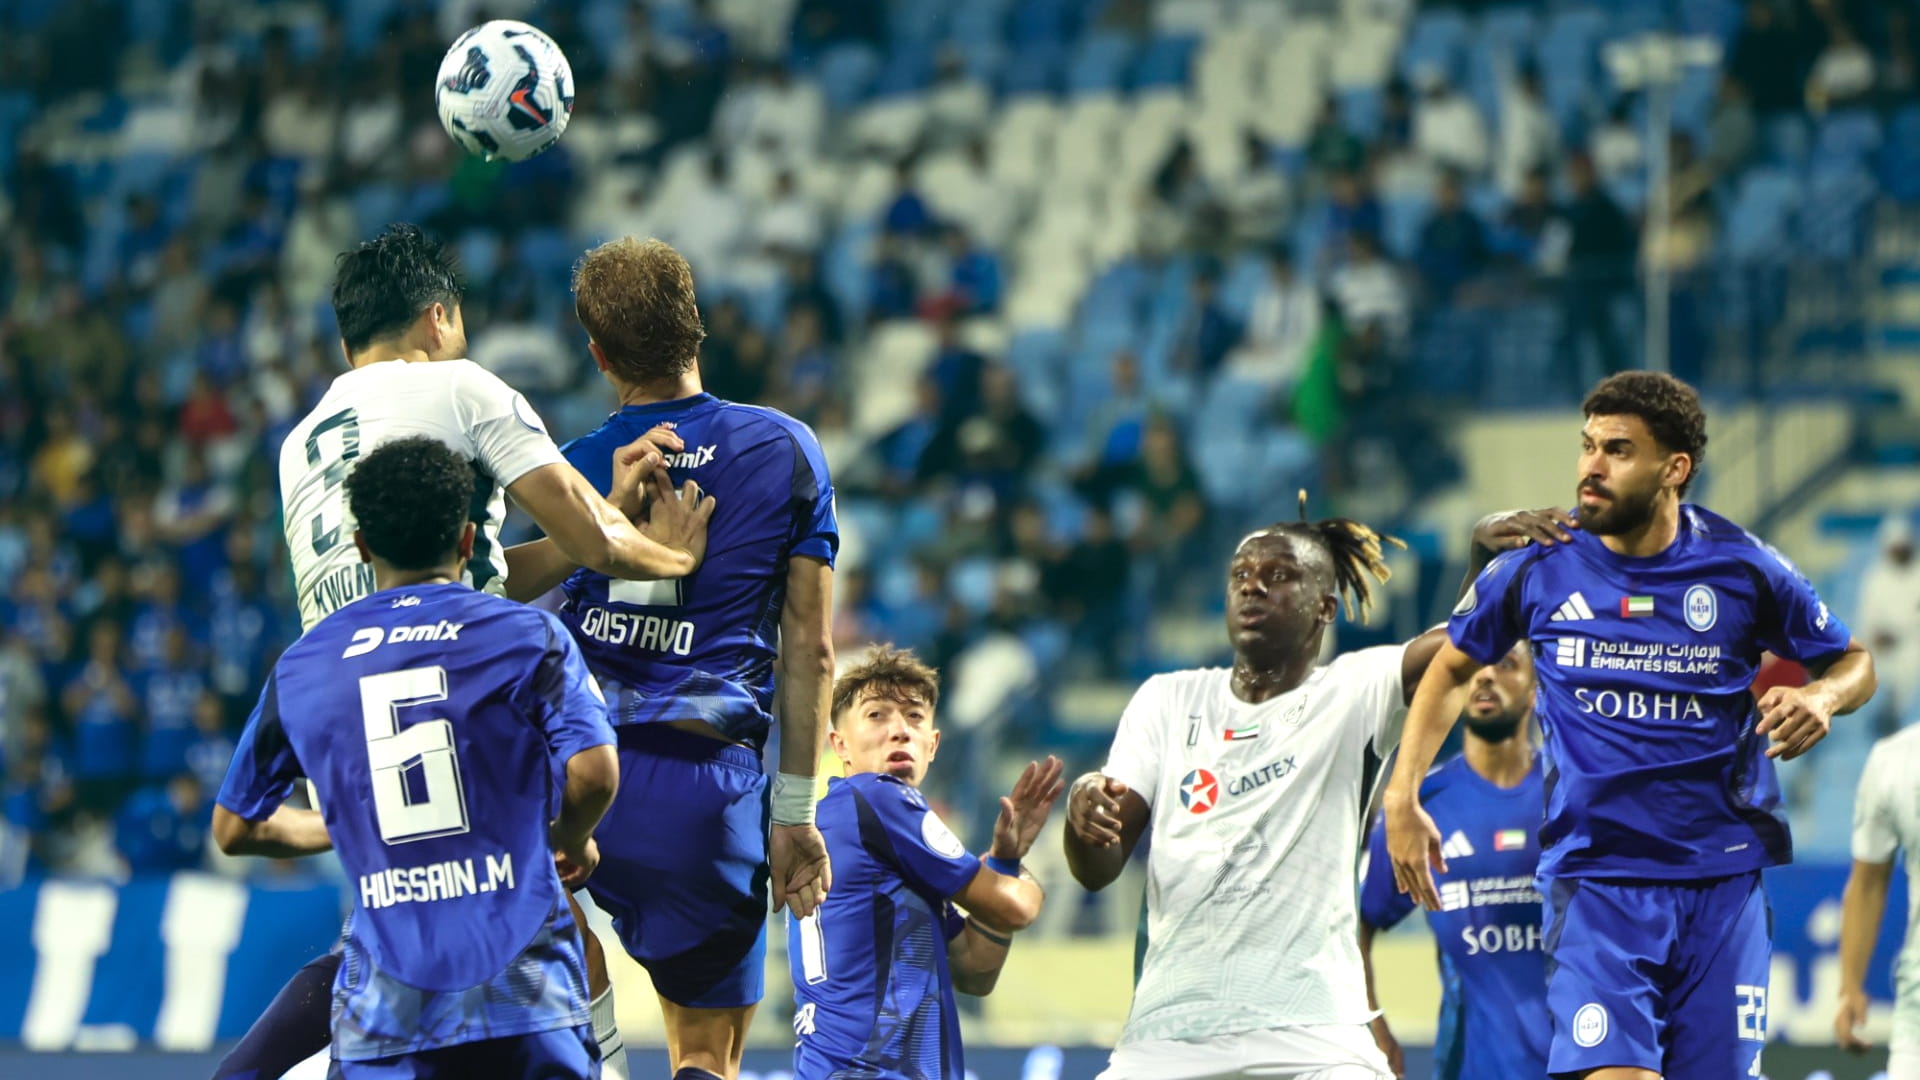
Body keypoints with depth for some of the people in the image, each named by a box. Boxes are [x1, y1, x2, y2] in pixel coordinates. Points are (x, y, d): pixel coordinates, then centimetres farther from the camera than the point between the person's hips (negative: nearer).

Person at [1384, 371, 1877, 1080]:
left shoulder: (1741, 568, -2)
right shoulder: (1537, 564, 0)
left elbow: (1854, 662, 12)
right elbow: (1454, 667, 16)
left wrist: (1822, 697, -11)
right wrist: (1403, 796, 7)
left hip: (1722, 881, 1)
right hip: (1594, 881, -1)